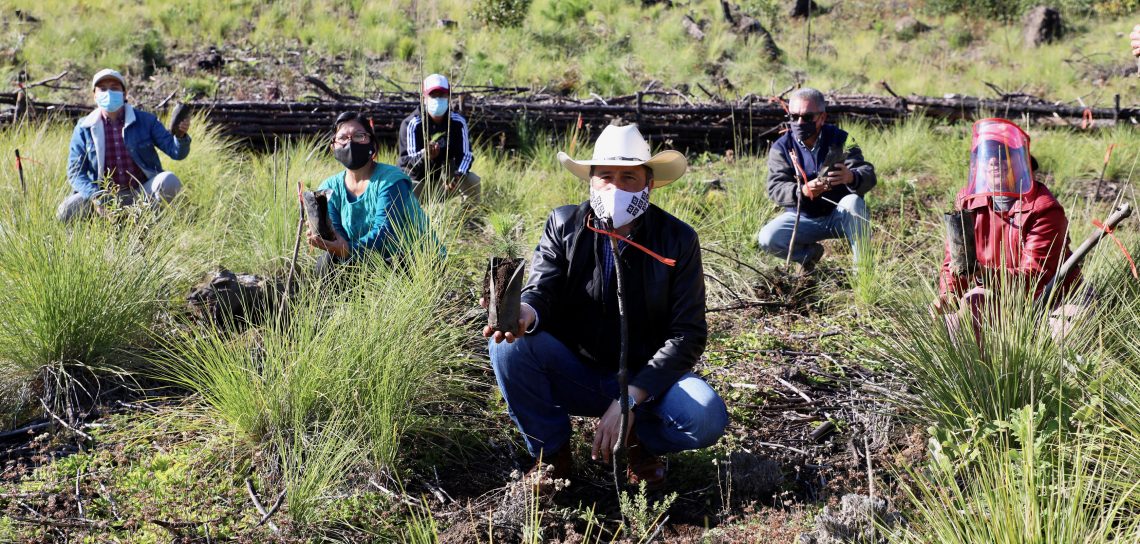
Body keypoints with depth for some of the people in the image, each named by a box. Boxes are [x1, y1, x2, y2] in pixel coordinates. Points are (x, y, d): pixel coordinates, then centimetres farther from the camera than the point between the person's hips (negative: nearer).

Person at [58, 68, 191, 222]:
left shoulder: (146, 121, 1)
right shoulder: (84, 128, 1)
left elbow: (176, 152, -4)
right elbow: (75, 171, -2)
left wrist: (180, 135, -29)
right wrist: (95, 197, -22)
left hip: (142, 193, 0)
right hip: (104, 196, 1)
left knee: (169, 181, -30)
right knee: (66, 212, -23)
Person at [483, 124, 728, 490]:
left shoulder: (679, 240, -8)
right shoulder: (563, 226, -4)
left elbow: (688, 334, -12)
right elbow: (541, 289, -13)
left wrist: (630, 398, -23)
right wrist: (524, 314, -41)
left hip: (646, 378, -1)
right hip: (573, 374, 1)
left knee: (706, 419, -30)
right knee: (508, 340, -27)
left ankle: (637, 439, 5)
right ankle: (552, 452, -5)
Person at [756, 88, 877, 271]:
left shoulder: (840, 140, -9)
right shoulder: (781, 147, -8)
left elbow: (868, 174, -20)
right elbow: (775, 188, -19)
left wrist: (851, 177, -47)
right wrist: (802, 191, -42)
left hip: (839, 215, -1)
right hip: (802, 218, 1)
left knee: (854, 202, -34)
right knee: (767, 239, -23)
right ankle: (809, 253, 7)